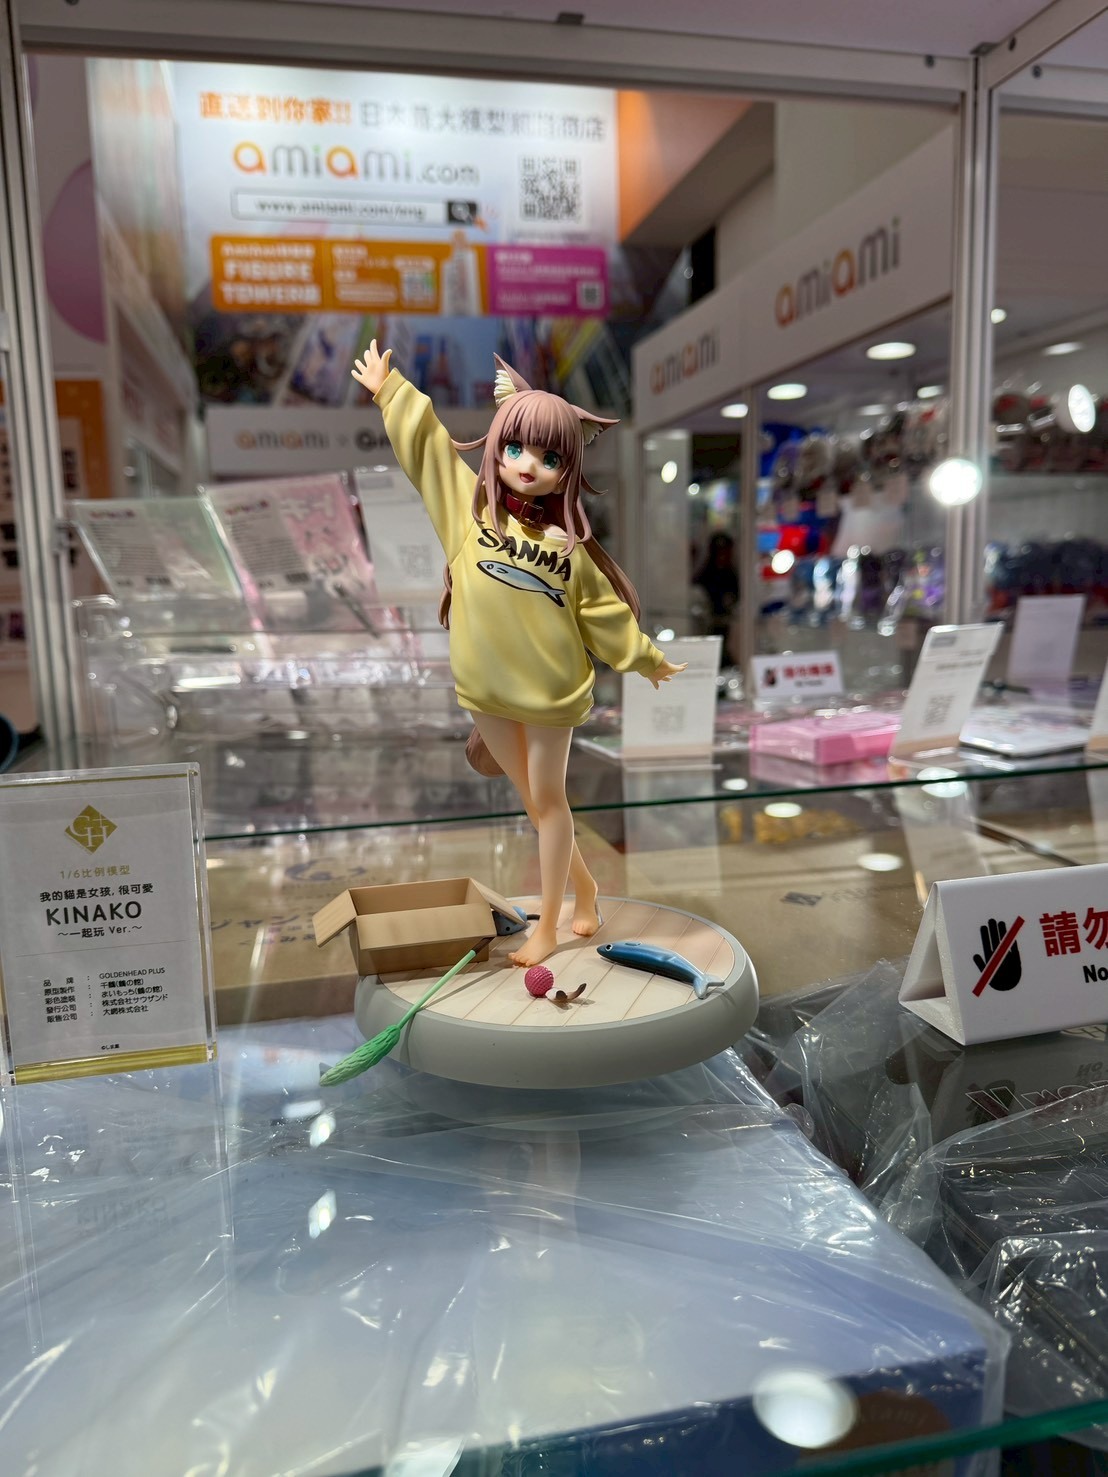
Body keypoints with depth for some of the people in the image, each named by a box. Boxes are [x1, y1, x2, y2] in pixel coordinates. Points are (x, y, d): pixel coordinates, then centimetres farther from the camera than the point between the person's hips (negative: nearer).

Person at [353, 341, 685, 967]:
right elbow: (425, 442, 1)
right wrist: (389, 390, 0)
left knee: (547, 798, 8)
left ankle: (548, 926, 20)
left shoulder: (568, 542, -3)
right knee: (531, 797, 15)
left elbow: (604, 611, 5)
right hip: (486, 688, 3)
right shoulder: (469, 503, 0)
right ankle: (585, 887, 37)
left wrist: (646, 658, 10)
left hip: (551, 690, -2)